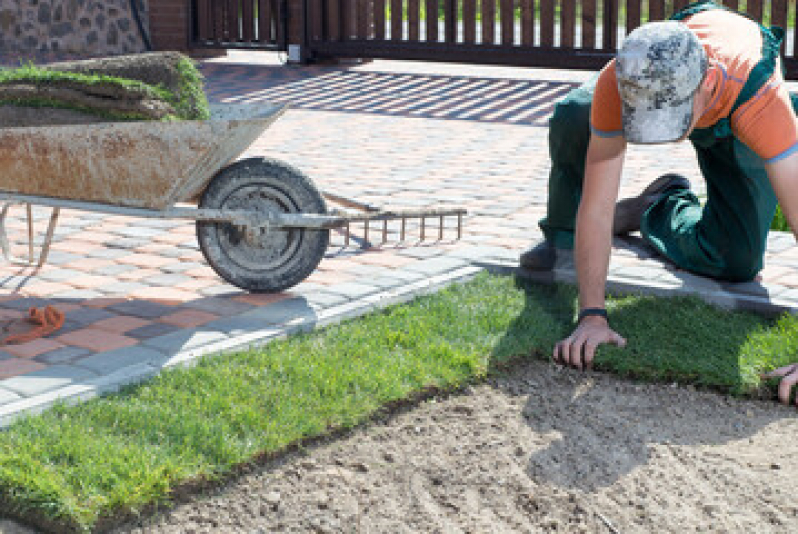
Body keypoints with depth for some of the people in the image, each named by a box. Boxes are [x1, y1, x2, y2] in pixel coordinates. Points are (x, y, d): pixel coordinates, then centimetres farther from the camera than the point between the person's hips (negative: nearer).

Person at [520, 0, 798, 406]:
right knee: (572, 117, -27)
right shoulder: (616, 85, -43)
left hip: (736, 126, -1)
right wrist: (591, 316, -44)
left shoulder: (762, 97, -49)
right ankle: (563, 236, 3)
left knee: (738, 262, -17)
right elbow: (596, 208, -39)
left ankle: (663, 211, 16)